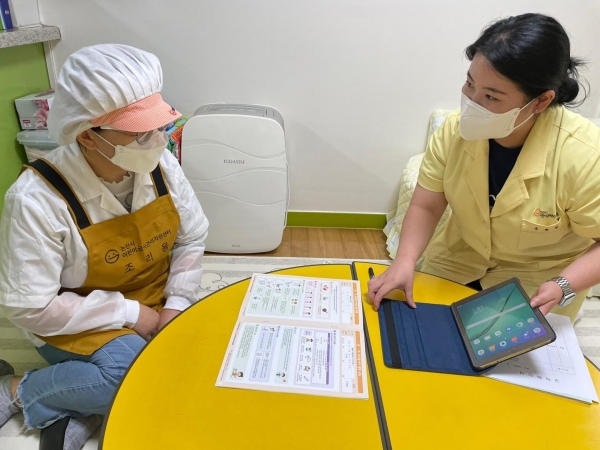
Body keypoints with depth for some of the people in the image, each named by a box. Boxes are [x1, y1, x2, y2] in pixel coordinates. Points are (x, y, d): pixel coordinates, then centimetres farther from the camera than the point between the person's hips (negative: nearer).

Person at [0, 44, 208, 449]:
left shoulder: (161, 163, -14)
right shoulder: (37, 199, -26)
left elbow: (191, 239, -2)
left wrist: (176, 305, -13)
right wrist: (128, 312, -22)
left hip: (155, 304, 5)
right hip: (79, 321, -4)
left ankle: (85, 406, -2)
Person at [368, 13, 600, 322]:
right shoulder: (455, 130, -20)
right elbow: (426, 206, -13)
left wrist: (563, 288, -33)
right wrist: (405, 262, -28)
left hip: (537, 281, -2)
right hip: (458, 261, 3)